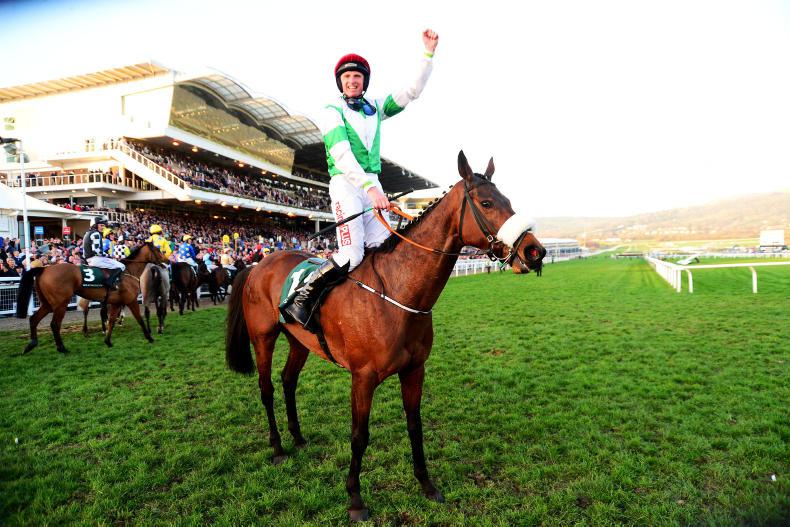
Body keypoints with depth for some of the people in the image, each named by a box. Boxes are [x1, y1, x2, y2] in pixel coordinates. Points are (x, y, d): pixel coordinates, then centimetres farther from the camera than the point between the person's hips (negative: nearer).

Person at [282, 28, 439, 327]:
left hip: (373, 184, 6)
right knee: (352, 256, -18)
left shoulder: (376, 108, 18)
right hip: (346, 182, -6)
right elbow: (341, 155, -14)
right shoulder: (332, 112, 0)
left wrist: (429, 53, 4)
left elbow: (413, 91, 14)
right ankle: (301, 298, -5)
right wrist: (370, 187, -26)